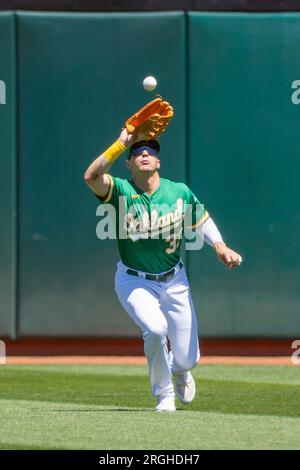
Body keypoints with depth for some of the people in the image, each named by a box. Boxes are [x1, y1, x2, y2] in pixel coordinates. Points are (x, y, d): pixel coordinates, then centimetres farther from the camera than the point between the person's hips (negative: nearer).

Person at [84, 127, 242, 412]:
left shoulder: (180, 192, -7)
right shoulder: (121, 191, -15)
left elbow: (202, 220, 9)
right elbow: (91, 177, -34)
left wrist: (220, 247, -8)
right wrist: (121, 144, -37)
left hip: (174, 282, 3)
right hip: (134, 282, -3)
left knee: (187, 359, 2)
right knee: (155, 328, -31)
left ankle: (179, 370, 44)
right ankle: (164, 396, -5)